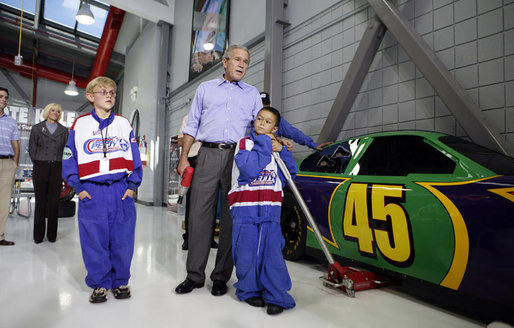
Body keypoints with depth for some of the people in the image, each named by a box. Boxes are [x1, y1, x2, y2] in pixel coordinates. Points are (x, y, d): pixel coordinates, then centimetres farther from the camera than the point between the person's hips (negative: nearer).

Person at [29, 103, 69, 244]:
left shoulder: (64, 130, 11)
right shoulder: (37, 128, 9)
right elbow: (31, 149, 9)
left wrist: (60, 165, 2)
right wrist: (39, 164, 3)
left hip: (57, 168, 1)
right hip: (40, 167, 0)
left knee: (54, 202, 1)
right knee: (40, 201, 1)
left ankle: (52, 234, 10)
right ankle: (38, 235, 10)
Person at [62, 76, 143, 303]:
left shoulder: (124, 124, 10)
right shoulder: (80, 124, 7)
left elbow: (135, 157, 9)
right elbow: (69, 158, 6)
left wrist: (133, 185, 1)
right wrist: (78, 187, -3)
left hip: (121, 189, 1)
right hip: (91, 191, 0)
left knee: (122, 239, 4)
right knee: (94, 240, 3)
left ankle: (120, 281, 21)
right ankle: (99, 284, 20)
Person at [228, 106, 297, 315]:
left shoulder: (275, 147, 18)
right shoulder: (244, 143, 4)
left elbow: (291, 172, 13)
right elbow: (249, 168, -15)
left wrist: (282, 150, 0)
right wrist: (264, 145, -9)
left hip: (271, 210, 3)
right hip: (245, 209, -3)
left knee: (272, 252, 0)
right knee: (247, 253, 3)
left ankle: (276, 297, 7)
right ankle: (250, 291, 21)